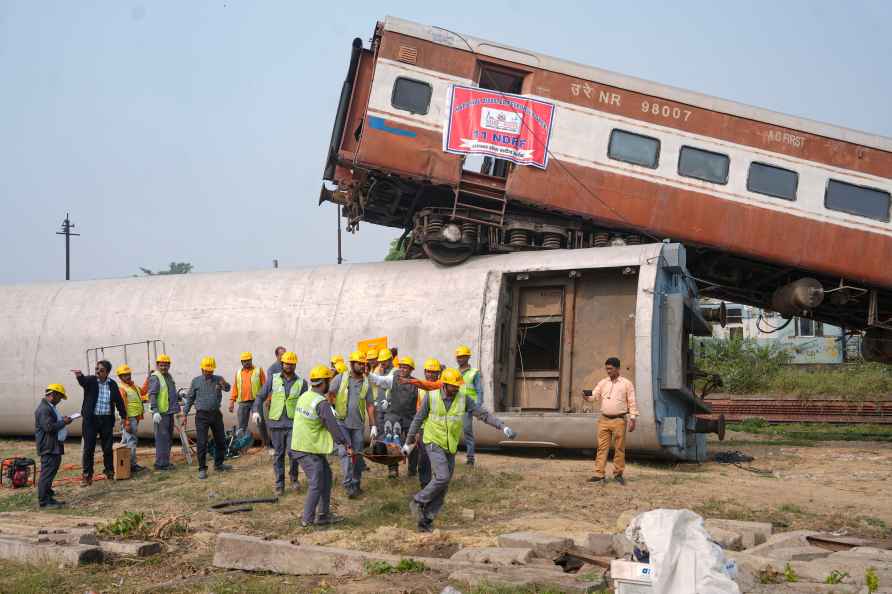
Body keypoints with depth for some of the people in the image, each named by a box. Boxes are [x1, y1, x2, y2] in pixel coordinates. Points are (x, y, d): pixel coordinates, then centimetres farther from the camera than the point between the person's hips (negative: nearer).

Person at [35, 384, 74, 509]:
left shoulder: (50, 407, 16)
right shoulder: (44, 409, -18)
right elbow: (48, 427, -25)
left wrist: (63, 420, 13)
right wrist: (64, 422, -15)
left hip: (55, 446, 11)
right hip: (48, 447, -11)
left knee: (51, 472, 16)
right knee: (47, 473, -7)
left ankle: (49, 497, 25)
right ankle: (43, 501, -3)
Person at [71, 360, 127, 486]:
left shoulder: (112, 384, 4)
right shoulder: (90, 380, -3)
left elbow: (119, 401, 11)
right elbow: (83, 381, -27)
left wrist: (123, 416, 12)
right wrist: (79, 375, -51)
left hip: (107, 420, 2)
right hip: (91, 419, -2)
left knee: (107, 448, 9)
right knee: (89, 448, -1)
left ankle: (109, 471, 24)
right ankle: (87, 476, 4)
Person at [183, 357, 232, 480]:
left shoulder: (218, 379, 3)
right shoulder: (196, 381, 1)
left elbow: (227, 388, -13)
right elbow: (190, 399, 6)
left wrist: (224, 384, -37)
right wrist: (185, 414, 2)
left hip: (216, 414, 3)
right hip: (202, 415, -2)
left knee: (221, 441, 11)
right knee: (201, 443, -4)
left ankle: (218, 465, 29)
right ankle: (202, 469, 4)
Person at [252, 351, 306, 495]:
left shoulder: (301, 382, 3)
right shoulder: (273, 379, 4)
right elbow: (261, 396, 3)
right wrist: (256, 410, -13)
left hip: (293, 423, -1)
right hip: (276, 423, 1)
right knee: (278, 454, 7)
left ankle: (294, 477, 15)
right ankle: (279, 484, 16)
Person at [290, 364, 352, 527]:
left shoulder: (304, 396, 8)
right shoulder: (322, 403, -19)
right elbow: (333, 426, -18)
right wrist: (346, 445, -12)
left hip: (298, 445, 9)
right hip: (309, 450, -9)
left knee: (326, 476, 17)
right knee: (316, 485, -1)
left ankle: (324, 515, 21)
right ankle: (307, 519, 5)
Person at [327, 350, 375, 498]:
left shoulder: (366, 383, 3)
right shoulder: (341, 378, -2)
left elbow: (370, 406, 4)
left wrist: (373, 426, 1)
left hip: (358, 425, 2)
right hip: (342, 422, -2)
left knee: (358, 454, 7)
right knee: (345, 452, -10)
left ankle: (356, 483, 20)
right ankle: (348, 484, -9)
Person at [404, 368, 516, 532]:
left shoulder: (463, 399, -3)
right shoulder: (431, 397, -9)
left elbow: (484, 414, -6)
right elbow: (418, 420, 0)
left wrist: (503, 427, -18)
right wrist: (408, 443, 6)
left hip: (450, 449, 4)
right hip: (434, 444, -4)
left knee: (442, 488, 3)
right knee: (442, 477, -22)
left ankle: (425, 520, 13)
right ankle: (418, 502, -3)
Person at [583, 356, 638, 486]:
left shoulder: (626, 384, 0)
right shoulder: (603, 383, 10)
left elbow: (632, 403, -1)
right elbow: (594, 396, 2)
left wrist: (633, 419, -8)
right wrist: (587, 397, -21)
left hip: (619, 420, -3)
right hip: (604, 420, 3)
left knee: (619, 448, 2)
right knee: (602, 447, 0)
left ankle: (618, 474, 12)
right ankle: (599, 474, -1)